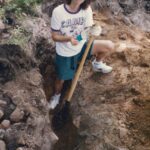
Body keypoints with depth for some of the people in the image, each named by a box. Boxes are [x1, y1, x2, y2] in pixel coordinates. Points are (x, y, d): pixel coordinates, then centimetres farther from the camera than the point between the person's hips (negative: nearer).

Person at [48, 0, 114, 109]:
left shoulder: (87, 9, -17)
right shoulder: (58, 12, -25)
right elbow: (55, 36, -17)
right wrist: (69, 38, -36)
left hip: (81, 46, 3)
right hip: (65, 53, -2)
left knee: (109, 46, -9)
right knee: (61, 79, 10)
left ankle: (97, 64, 24)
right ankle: (57, 95, 47)